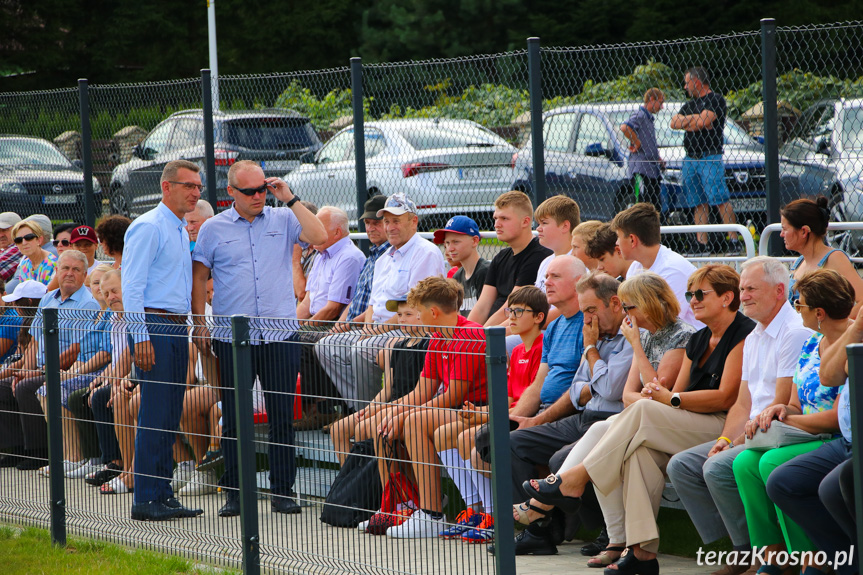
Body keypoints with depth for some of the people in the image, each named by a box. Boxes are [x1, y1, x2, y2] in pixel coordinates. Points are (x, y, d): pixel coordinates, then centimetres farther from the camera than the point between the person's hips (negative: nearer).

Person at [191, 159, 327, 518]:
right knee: (234, 418, 3)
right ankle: (234, 493, 10)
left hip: (279, 334, 0)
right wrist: (199, 324, 1)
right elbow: (199, 278, 9)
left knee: (282, 415, 0)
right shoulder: (214, 229, 6)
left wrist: (290, 199, -7)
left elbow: (319, 237, -8)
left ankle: (282, 492, 7)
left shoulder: (282, 220, 7)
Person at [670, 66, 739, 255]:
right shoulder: (690, 104, 21)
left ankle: (735, 241, -13)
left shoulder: (715, 100, -3)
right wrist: (695, 119, -7)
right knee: (699, 203, 4)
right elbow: (674, 122, 8)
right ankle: (702, 244, 4)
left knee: (720, 199, -12)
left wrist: (686, 122, -1)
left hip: (710, 158, -7)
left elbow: (703, 121, -16)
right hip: (690, 159, 7)